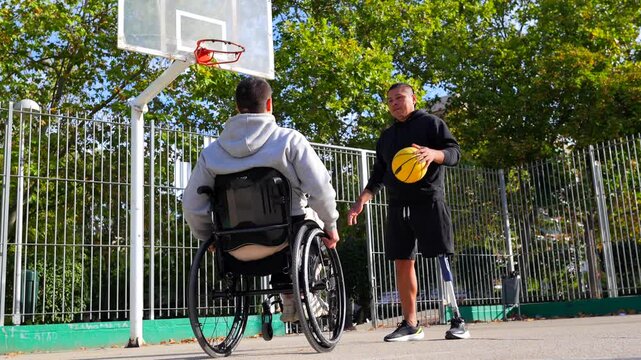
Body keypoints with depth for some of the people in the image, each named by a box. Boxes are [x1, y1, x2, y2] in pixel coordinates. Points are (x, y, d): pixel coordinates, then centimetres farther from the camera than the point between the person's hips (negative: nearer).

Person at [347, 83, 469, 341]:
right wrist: (361, 202, 14)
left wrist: (433, 153, -24)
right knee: (402, 262, 1)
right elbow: (378, 175, 24)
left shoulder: (431, 123, 7)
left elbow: (455, 152, -3)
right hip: (397, 206, 5)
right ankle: (410, 324, 6)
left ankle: (457, 320, -3)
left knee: (441, 259, -8)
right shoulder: (386, 136, 23)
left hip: (429, 201, -5)